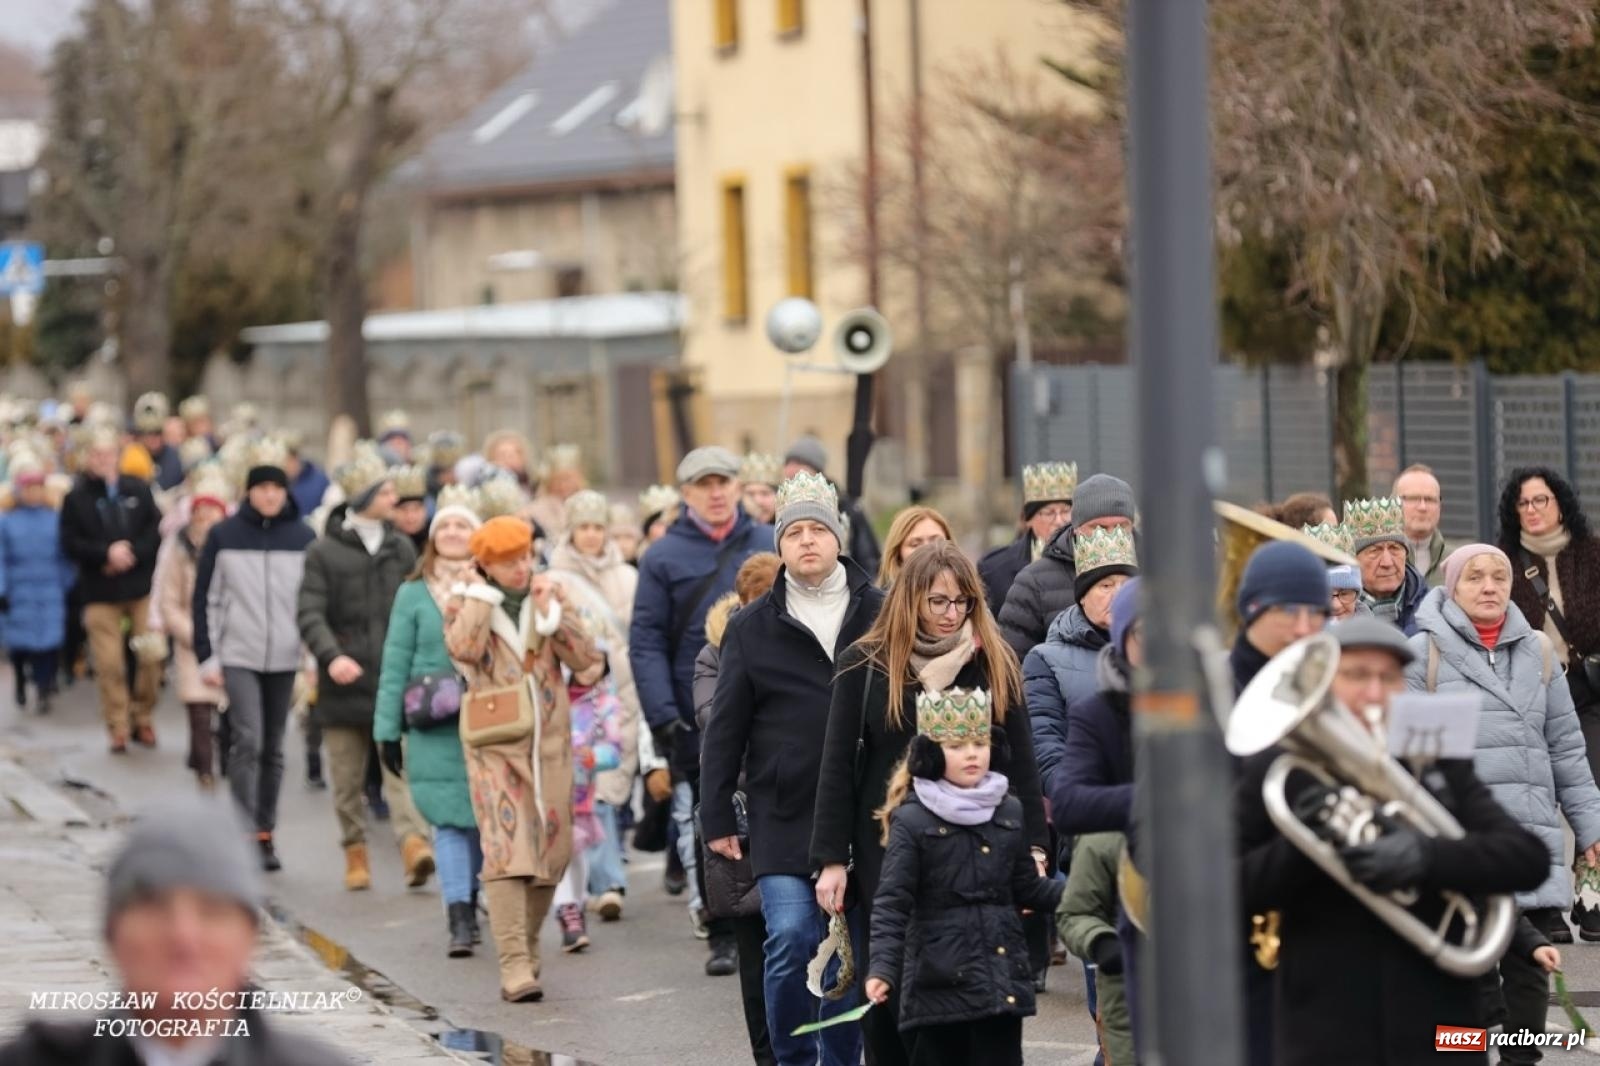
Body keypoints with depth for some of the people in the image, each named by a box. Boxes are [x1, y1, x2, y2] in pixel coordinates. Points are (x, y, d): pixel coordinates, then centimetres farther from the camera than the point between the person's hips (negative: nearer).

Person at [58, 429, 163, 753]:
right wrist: (106, 553, -15)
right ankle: (118, 729, 7)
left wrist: (132, 554, -13)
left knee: (151, 656, 0)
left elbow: (157, 532, 1)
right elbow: (70, 544, -4)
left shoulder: (138, 490, 5)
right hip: (100, 593, -1)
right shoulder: (77, 498, 2)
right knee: (109, 664, -4)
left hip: (142, 587, 1)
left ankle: (142, 719, 17)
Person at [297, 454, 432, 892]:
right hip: (344, 682, -1)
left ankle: (413, 841, -23)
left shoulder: (401, 550, 9)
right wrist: (331, 655, -25)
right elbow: (309, 614, -9)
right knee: (347, 777, 7)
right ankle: (355, 851, 18)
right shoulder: (324, 553, -2)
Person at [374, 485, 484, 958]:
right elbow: (395, 665, 5)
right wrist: (388, 729, 1)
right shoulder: (414, 594, 6)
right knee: (450, 820, -6)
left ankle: (467, 898, 25)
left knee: (486, 819, 5)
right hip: (434, 730, -1)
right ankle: (459, 920, -8)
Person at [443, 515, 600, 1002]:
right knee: (505, 851, -16)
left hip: (550, 742, 4)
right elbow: (463, 649, -23)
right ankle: (515, 967, -21)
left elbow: (585, 658, -2)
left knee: (551, 851, 7)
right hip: (495, 744, -4)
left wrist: (550, 611, -11)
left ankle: (527, 946, 26)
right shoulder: (465, 601, -1)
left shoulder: (549, 593, 7)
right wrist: (481, 593, -14)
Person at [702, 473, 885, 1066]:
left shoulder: (880, 614, 5)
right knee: (791, 939, -10)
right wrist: (715, 817, 3)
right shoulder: (753, 628, 5)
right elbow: (725, 728, 6)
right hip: (784, 814, -1)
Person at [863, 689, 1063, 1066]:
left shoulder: (1008, 812, 9)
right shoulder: (911, 820, -5)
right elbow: (891, 902, -8)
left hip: (1002, 975, 4)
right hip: (939, 979, -4)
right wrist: (882, 968, -19)